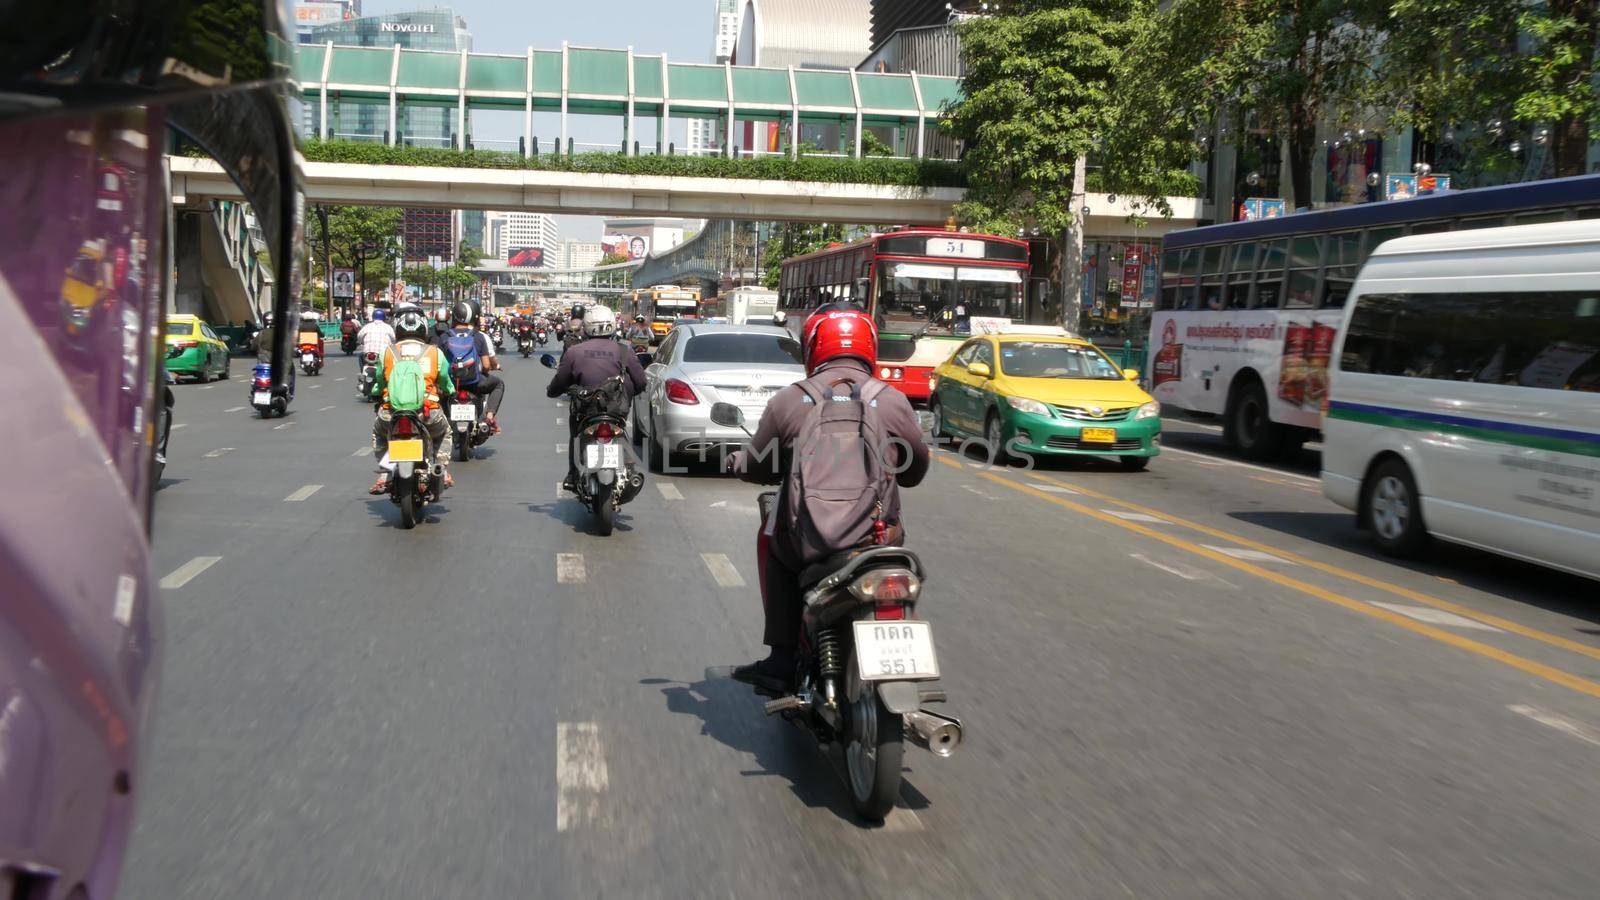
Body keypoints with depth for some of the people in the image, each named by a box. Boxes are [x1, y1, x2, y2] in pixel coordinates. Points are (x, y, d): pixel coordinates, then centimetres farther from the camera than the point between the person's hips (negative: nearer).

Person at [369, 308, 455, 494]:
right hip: (429, 414, 0)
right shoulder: (435, 352, 7)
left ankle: (383, 477, 24)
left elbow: (379, 383, 18)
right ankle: (444, 473, 24)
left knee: (378, 432, 34)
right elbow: (446, 384, 18)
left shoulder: (387, 352, 8)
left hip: (391, 413, 0)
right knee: (444, 432, 34)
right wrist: (451, 392, 42)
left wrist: (375, 394, 41)